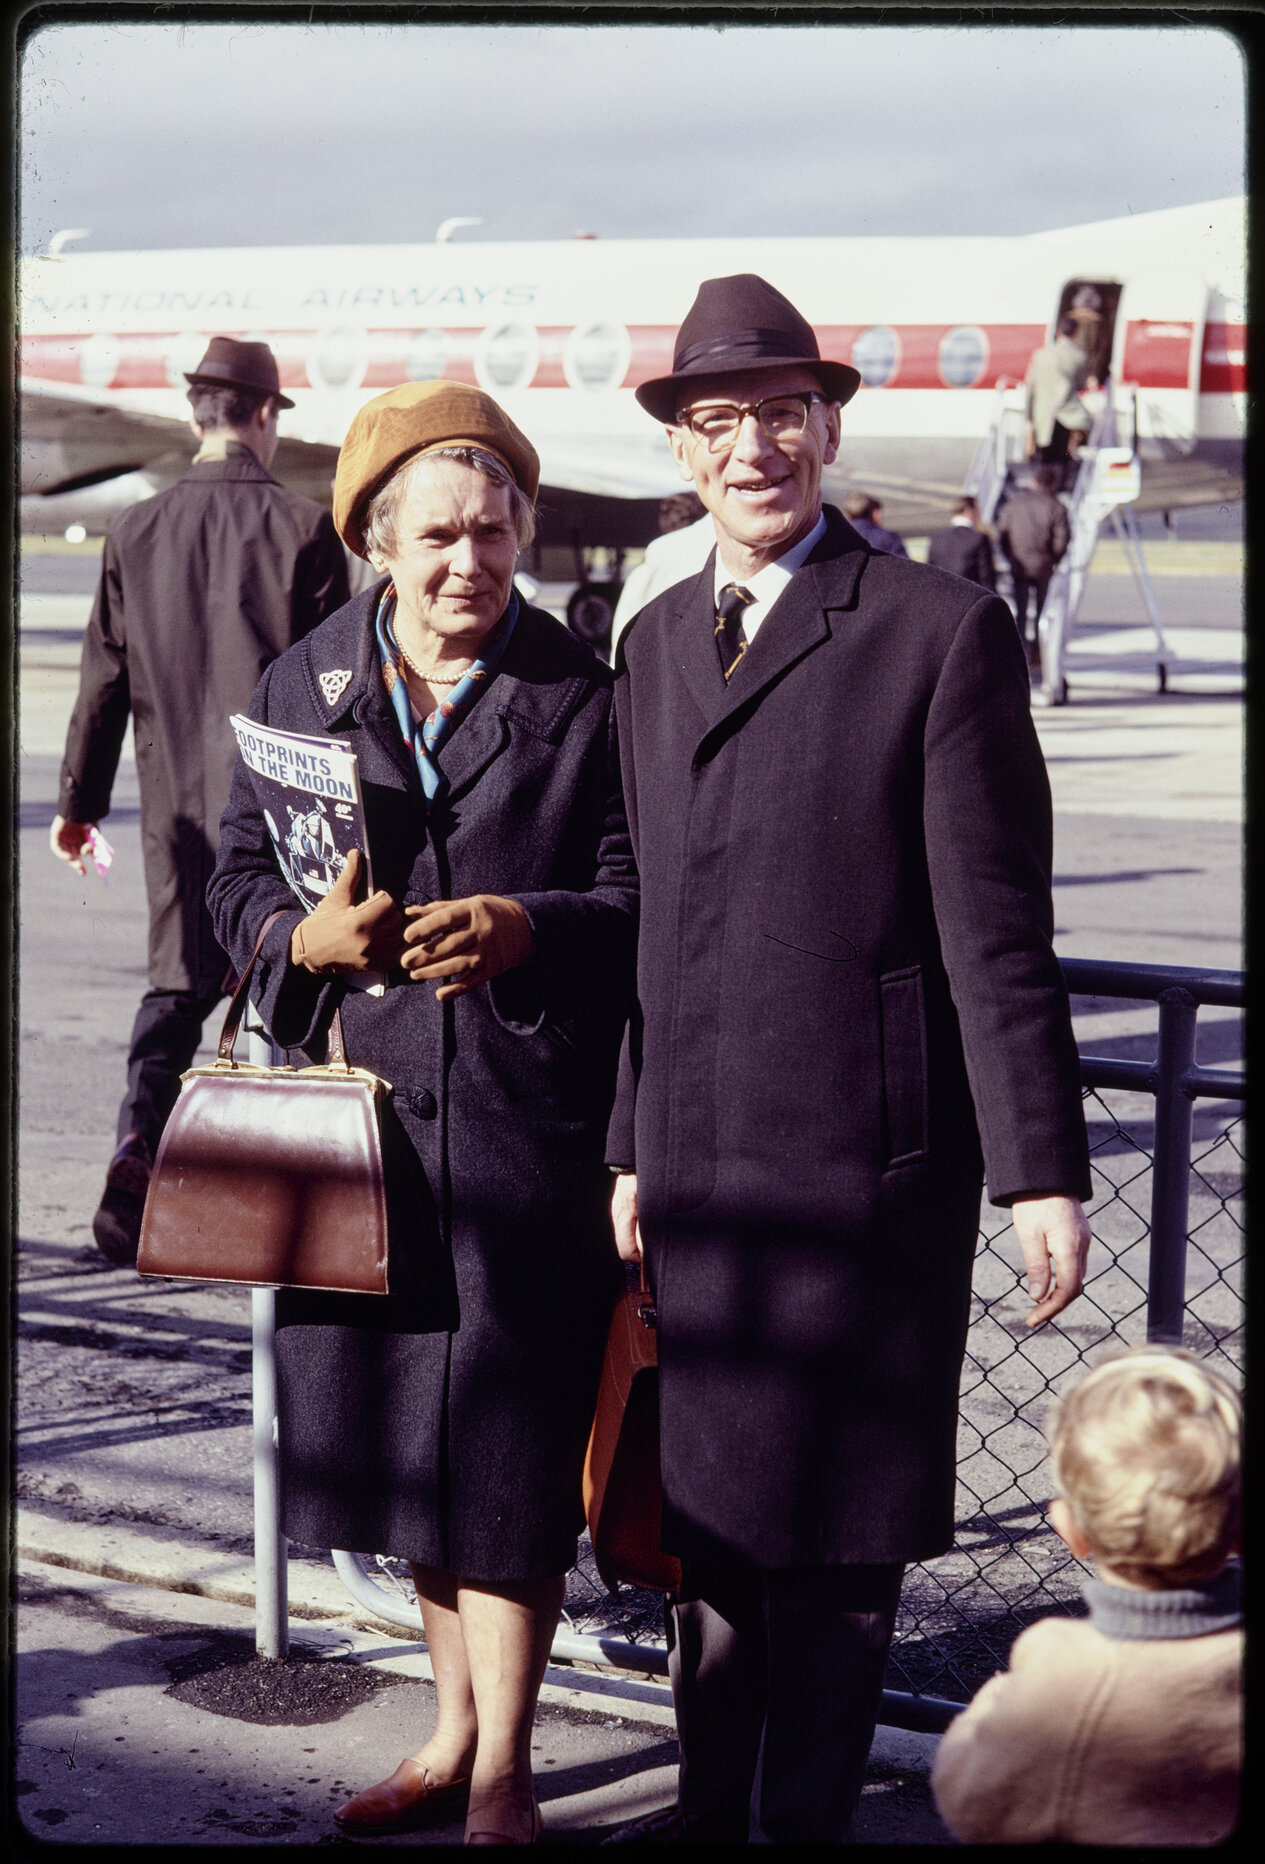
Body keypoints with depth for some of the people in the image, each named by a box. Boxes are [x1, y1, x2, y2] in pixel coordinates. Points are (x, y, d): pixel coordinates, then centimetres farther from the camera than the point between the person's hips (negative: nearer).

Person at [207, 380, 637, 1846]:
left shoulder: (581, 696, -2)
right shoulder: (303, 683, 7)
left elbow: (641, 900, -3)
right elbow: (238, 872, 9)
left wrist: (527, 932, -22)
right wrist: (307, 938, -12)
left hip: (529, 1128, -4)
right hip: (364, 1117, 4)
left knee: (509, 1451, 0)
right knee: (400, 1432, 14)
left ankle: (502, 1772, 15)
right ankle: (455, 1727, 34)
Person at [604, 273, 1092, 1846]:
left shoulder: (942, 632, -7)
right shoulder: (651, 645, 13)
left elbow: (998, 933, -10)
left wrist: (1039, 1170, -13)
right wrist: (633, 1144, 15)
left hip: (865, 1160, -6)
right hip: (697, 1158, 6)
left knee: (832, 1522, 5)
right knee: (706, 1497, 15)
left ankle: (806, 1819, 19)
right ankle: (713, 1803, 31)